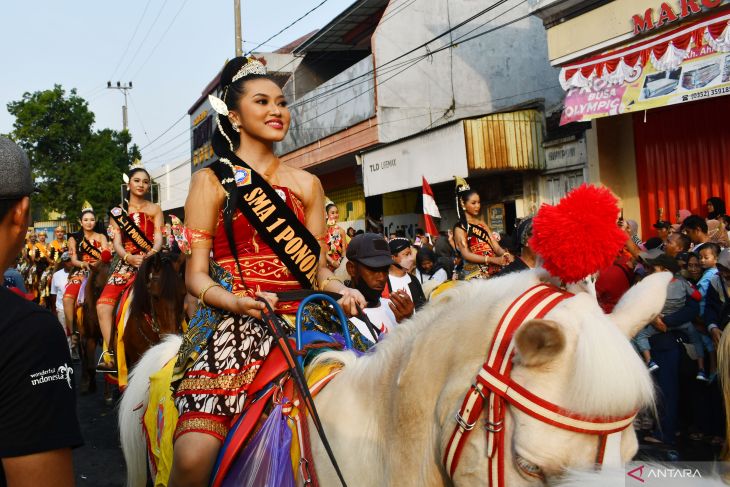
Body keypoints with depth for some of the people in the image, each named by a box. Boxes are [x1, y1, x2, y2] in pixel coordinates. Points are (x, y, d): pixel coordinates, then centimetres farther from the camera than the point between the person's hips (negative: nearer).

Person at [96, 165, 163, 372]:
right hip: (125, 263, 2)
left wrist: (151, 254, -24)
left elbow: (159, 239, -1)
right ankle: (110, 353, -18)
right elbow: (117, 243, 3)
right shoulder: (118, 212, 14)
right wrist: (129, 258, -18)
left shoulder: (155, 209, 11)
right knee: (104, 303, -18)